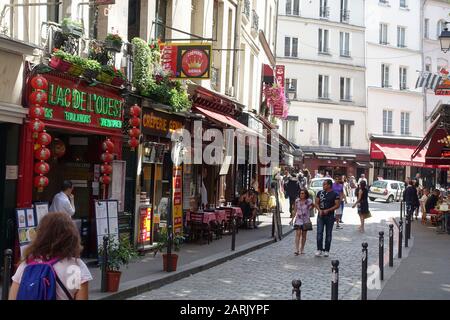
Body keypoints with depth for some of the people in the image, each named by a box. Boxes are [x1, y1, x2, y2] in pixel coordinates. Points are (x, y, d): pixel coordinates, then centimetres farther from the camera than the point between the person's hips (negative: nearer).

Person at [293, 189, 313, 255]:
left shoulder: (309, 201, -7)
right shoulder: (297, 200, -1)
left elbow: (313, 206, 14)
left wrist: (308, 210, 9)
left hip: (305, 220, 0)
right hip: (298, 219, 0)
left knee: (304, 235, 7)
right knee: (298, 234, -12)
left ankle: (302, 249, 19)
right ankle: (297, 250, -16)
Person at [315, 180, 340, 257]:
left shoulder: (335, 194, -3)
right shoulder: (320, 193, 7)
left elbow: (337, 205, -7)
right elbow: (316, 203, 9)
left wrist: (328, 210, -16)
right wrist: (320, 210, -9)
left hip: (330, 216, -2)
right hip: (320, 216, 2)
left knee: (328, 234, 5)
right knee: (319, 233, -4)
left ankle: (326, 250, 12)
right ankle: (319, 249, 1)